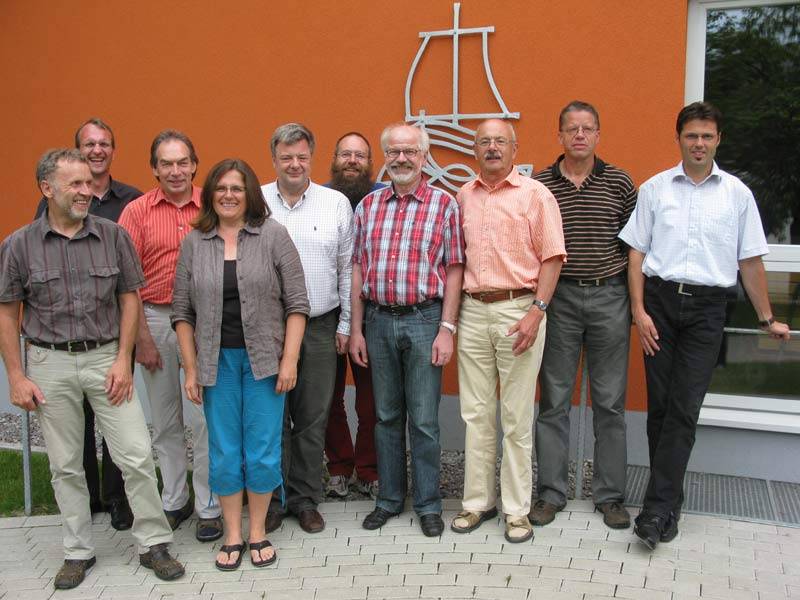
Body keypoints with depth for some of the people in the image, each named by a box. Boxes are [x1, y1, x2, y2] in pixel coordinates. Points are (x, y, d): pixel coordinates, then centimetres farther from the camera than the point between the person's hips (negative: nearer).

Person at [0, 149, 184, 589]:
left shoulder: (112, 235, -1)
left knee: (137, 456, -2)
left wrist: (123, 360, -5)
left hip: (106, 358, 0)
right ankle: (78, 551, 26)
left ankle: (153, 543, 15)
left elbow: (130, 298, 3)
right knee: (65, 465, 10)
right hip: (50, 363, 0)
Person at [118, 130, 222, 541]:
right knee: (165, 421, 13)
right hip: (155, 320, 1)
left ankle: (209, 507, 15)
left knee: (205, 418, 2)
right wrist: (142, 337, -5)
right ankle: (174, 502, 27)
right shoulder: (137, 211, 0)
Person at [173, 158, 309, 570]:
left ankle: (257, 533, 23)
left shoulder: (273, 235, -2)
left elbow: (296, 302, -4)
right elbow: (182, 311, 6)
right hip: (217, 361, 2)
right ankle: (232, 536, 23)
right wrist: (191, 368, 2)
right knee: (224, 454, 8)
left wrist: (289, 359, -9)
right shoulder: (194, 243, 4)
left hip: (263, 359, -2)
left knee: (263, 452, 4)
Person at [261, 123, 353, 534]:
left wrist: (345, 324, 4)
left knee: (313, 419, 8)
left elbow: (347, 268, 6)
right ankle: (273, 498, 21)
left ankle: (305, 499, 22)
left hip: (320, 327, 1)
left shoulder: (336, 204, 4)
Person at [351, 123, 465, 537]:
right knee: (387, 416, 13)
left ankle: (428, 505, 18)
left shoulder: (443, 204, -2)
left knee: (424, 420, 3)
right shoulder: (368, 206, 8)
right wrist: (356, 330, 4)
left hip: (424, 319, -3)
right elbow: (358, 269, 8)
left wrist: (446, 329, -10)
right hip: (378, 320, 3)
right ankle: (389, 499, 26)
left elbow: (453, 270, -4)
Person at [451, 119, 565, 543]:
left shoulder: (534, 194, -1)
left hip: (519, 309, -4)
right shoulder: (463, 197, 13)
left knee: (517, 417, 2)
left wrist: (536, 312, -14)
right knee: (475, 413, 9)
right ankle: (477, 502, 21)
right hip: (472, 311, 4)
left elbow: (552, 257, -5)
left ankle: (517, 509, 13)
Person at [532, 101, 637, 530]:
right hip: (557, 297, 0)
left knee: (610, 401, 6)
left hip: (609, 297, 0)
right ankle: (551, 493, 17)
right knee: (553, 400, 6)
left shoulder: (620, 183, 4)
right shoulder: (539, 185, 3)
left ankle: (610, 496, 19)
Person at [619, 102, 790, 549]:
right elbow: (637, 253, 6)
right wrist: (639, 310, -3)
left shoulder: (737, 193, 7)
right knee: (660, 405, 4)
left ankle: (658, 508, -4)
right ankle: (670, 502, 17)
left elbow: (750, 261, 11)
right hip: (660, 299, 1)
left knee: (685, 409, -7)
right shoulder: (654, 189, 7)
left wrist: (768, 319, 13)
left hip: (707, 308, -1)